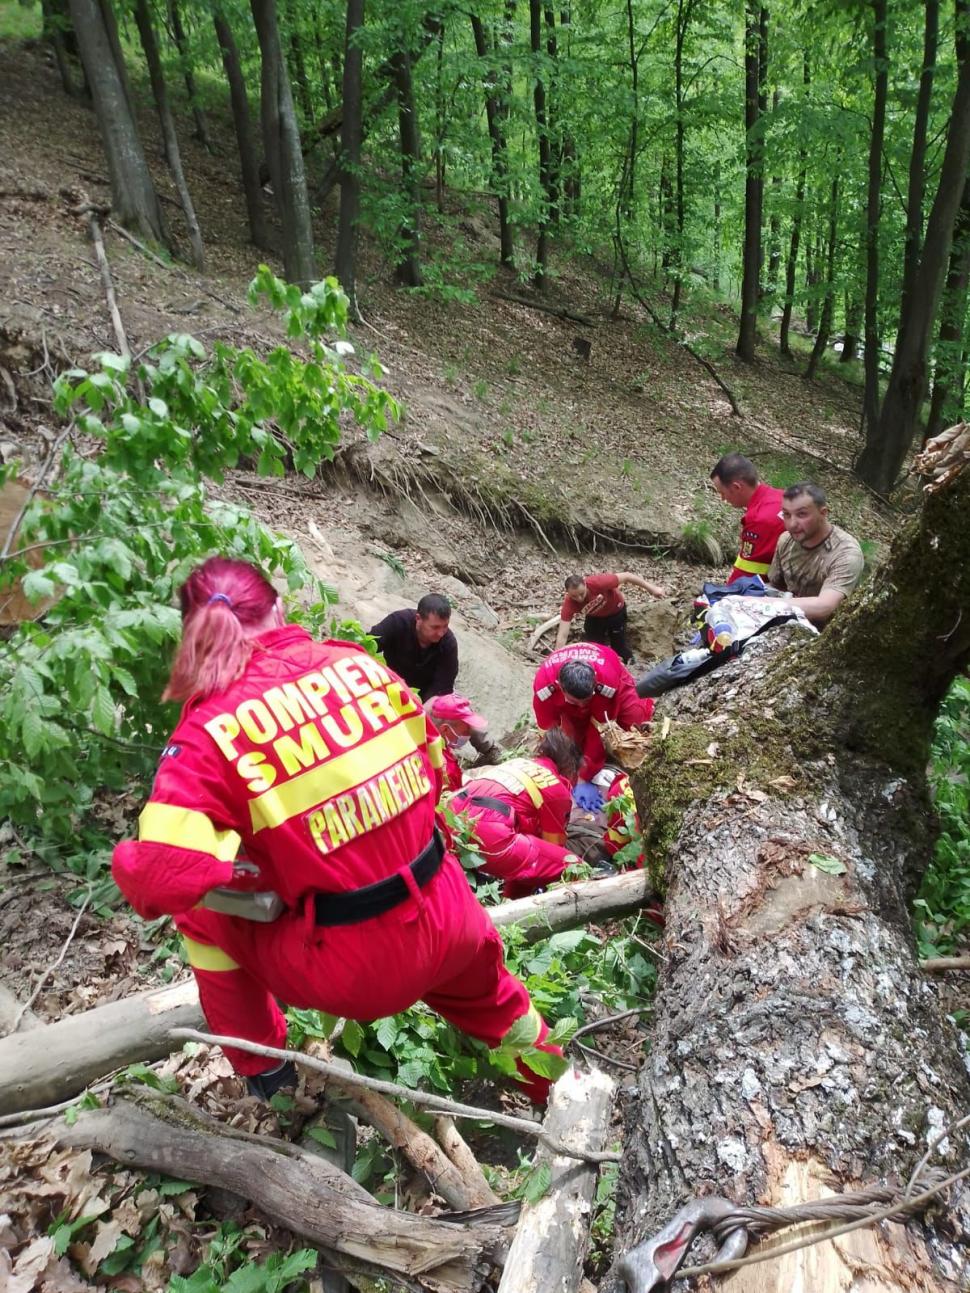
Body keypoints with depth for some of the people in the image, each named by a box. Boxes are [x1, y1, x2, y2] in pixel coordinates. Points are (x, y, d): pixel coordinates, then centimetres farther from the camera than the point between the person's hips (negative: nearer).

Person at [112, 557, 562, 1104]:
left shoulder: (211, 730, -15)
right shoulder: (359, 664, -2)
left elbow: (161, 877, -25)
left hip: (354, 971, -4)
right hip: (449, 926, 5)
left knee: (201, 913, 21)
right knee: (486, 992, 39)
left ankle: (263, 1068, 37)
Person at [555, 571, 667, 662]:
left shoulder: (597, 582, -43)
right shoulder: (569, 603, -35)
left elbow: (626, 576, -29)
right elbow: (562, 635, -35)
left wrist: (651, 587, -22)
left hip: (616, 612, -1)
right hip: (595, 617, 2)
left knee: (620, 646, 11)